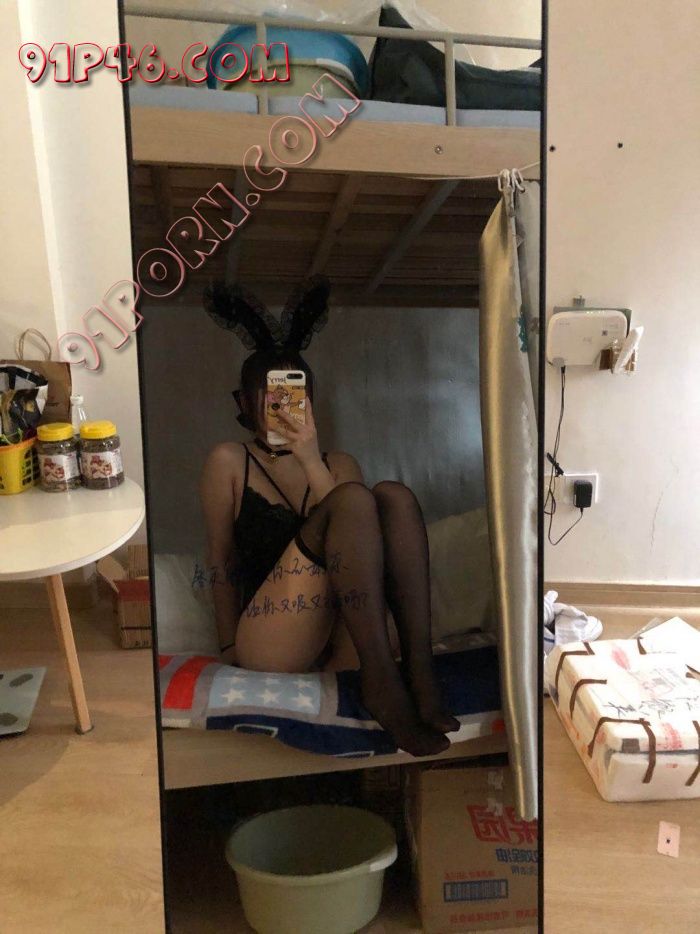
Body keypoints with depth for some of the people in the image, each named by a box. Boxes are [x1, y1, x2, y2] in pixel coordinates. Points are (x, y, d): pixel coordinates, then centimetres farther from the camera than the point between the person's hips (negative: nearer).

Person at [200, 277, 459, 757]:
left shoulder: (339, 463, 20)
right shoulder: (229, 461, 11)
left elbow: (353, 530, 0)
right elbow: (222, 563, 6)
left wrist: (311, 460, -10)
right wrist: (230, 647, -1)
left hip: (341, 644, 4)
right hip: (269, 647, -3)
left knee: (395, 495, -19)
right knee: (353, 499, -24)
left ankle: (418, 666, -28)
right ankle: (382, 679, -30)